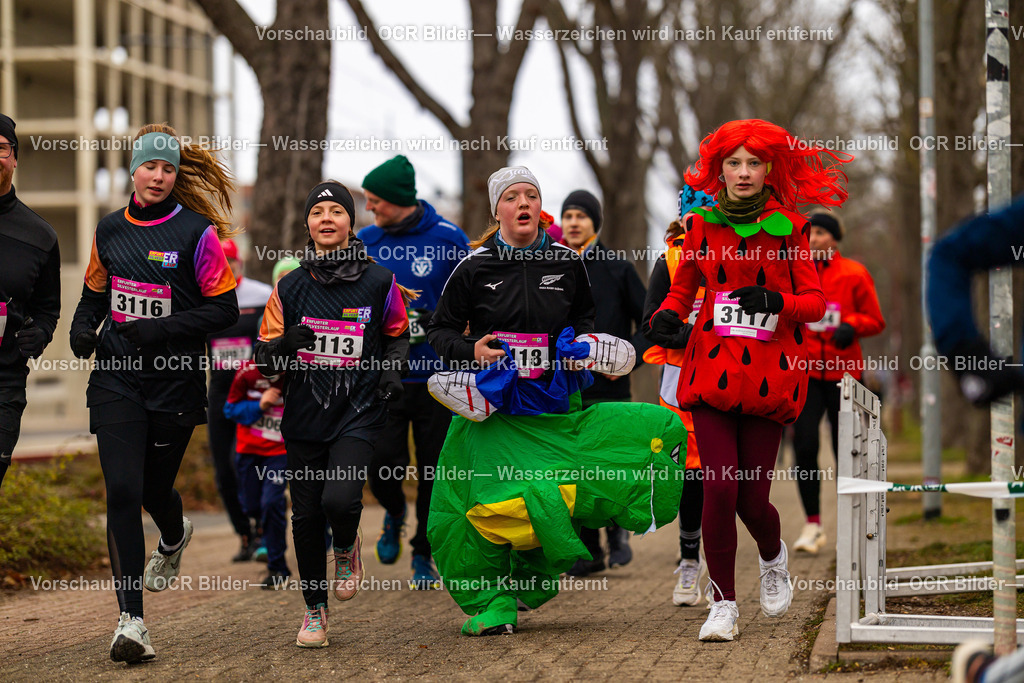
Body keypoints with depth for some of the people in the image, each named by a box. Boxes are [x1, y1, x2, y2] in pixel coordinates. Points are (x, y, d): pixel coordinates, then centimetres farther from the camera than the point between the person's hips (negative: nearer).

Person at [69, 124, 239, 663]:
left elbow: (224, 309, -6)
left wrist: (161, 329, -17)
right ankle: (130, 621, -10)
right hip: (116, 378, 2)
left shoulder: (196, 232, -6)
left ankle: (173, 537, 51)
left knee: (155, 490, 11)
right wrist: (82, 327, 1)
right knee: (122, 492, -11)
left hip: (176, 378, -2)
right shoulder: (110, 230, 7)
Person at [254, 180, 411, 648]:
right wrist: (285, 345, -16)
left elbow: (397, 336, 18)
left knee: (340, 500, -21)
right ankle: (314, 610, 21)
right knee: (306, 516, 3)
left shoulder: (379, 283, 2)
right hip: (305, 416, 2)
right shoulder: (290, 288, 5)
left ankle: (347, 548, 15)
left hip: (359, 411, -2)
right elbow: (264, 358, 6)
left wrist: (393, 372, -1)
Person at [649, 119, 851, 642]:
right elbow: (684, 287, 19)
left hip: (769, 372, -1)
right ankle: (723, 605, 0)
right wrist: (668, 314, -2)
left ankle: (773, 558, 33)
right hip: (712, 367, 1)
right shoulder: (703, 226, 6)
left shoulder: (787, 228, 2)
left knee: (752, 498, -3)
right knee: (720, 489, -13)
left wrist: (776, 301, -19)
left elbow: (815, 301, 1)